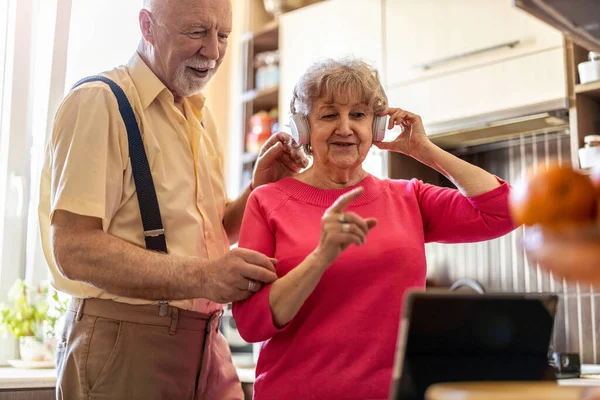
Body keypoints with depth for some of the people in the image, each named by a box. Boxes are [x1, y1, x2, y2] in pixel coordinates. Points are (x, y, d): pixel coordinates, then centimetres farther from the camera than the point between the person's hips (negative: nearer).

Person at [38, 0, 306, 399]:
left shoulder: (202, 118, 14)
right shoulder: (100, 103, -12)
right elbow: (73, 249, -21)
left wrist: (258, 188, 1)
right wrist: (200, 276, -29)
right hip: (124, 344, -7)